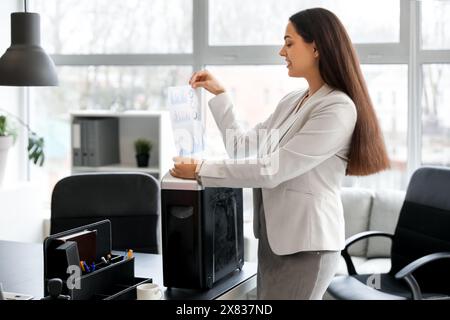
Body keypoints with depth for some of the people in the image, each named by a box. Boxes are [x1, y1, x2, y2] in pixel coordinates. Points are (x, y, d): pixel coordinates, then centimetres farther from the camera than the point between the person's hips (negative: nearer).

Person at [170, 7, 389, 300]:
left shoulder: (338, 108, -17)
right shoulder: (291, 102, 11)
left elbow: (273, 170, -21)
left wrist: (202, 171, -15)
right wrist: (219, 94, 13)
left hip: (306, 244, -8)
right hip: (274, 238, 8)